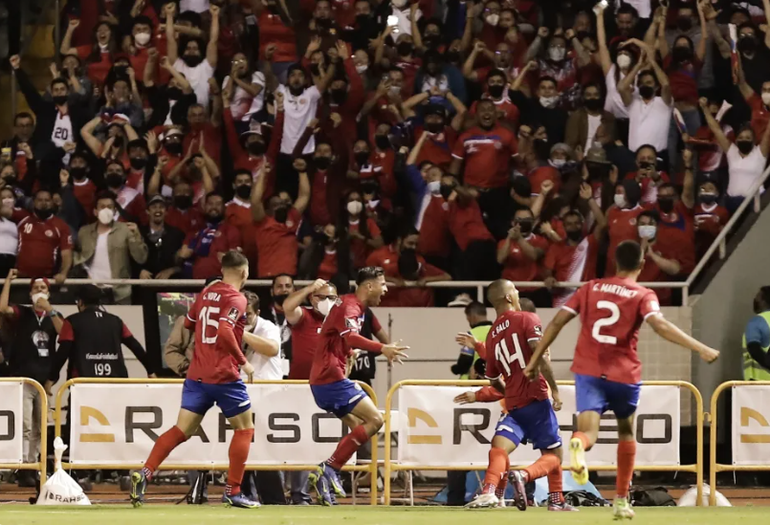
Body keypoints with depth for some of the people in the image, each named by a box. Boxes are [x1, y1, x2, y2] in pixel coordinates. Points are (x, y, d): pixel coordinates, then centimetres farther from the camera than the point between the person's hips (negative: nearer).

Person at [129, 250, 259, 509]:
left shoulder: (206, 293, 12)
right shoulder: (236, 299, -10)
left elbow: (188, 324, 25)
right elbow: (225, 331, -24)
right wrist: (243, 362, -15)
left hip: (197, 375, 6)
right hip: (224, 375, -6)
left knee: (182, 430, 3)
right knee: (245, 428, 9)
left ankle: (145, 474, -16)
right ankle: (233, 492, 6)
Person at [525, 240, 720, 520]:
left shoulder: (590, 288, 10)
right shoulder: (643, 295, -1)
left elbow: (557, 323, 6)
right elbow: (660, 325, -20)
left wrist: (535, 361, 12)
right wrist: (700, 349, -24)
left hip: (588, 371, 1)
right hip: (624, 375, -1)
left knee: (589, 432, -12)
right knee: (626, 431, 23)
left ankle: (579, 444, -51)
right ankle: (621, 501, 25)